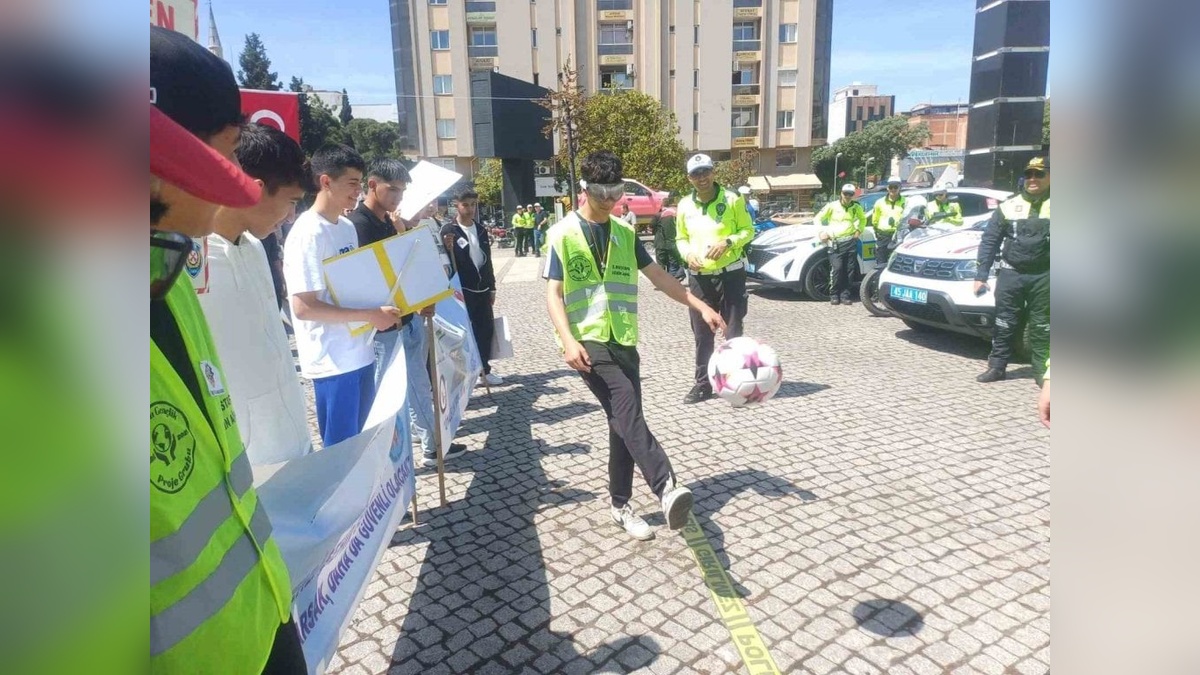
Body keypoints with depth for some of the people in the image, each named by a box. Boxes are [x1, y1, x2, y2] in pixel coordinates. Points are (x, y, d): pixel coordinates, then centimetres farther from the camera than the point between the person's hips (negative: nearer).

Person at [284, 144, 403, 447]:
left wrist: (383, 303, 2)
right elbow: (303, 307, -21)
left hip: (360, 352, 8)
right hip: (333, 362, -8)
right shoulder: (308, 234, -16)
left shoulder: (348, 226, 10)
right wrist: (370, 315, -22)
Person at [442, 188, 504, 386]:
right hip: (462, 291, -5)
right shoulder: (449, 231, -6)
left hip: (482, 290, 5)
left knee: (486, 329, 7)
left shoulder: (481, 230, 11)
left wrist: (492, 288, 13)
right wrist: (448, 250, -29)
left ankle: (484, 369, 18)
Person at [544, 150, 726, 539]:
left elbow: (658, 276, 15)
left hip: (623, 340, 5)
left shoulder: (625, 232, 12)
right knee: (628, 414, -23)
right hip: (588, 340, -5)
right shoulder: (563, 234, -3)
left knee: (624, 420, 6)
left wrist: (701, 307, 9)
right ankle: (667, 490, -30)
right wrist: (569, 341, -22)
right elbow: (553, 294, -7)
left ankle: (620, 505, 19)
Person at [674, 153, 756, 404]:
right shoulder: (684, 205, 5)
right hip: (699, 277, 3)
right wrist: (687, 254, -6)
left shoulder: (731, 199, -5)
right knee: (702, 334, 8)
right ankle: (702, 384, 19)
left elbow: (748, 230, 1)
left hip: (730, 273, -3)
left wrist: (728, 242, -17)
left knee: (733, 332, 1)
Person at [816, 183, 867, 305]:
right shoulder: (832, 206, 3)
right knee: (836, 269, -14)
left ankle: (845, 295, 7)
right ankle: (834, 295, -3)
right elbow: (818, 219, 6)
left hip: (851, 241, 3)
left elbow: (863, 219, 31)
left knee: (848, 270, 0)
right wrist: (821, 232, -6)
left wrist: (859, 230, 14)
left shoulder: (856, 207, 13)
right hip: (836, 242, -3)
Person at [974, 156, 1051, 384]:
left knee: (1041, 326, 5)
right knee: (1004, 324, 5)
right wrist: (981, 275, -1)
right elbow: (989, 241, 4)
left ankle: (1041, 370, 15)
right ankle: (997, 366, 14)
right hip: (1011, 273, 1)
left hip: (1043, 276, -1)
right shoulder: (1009, 206, 6)